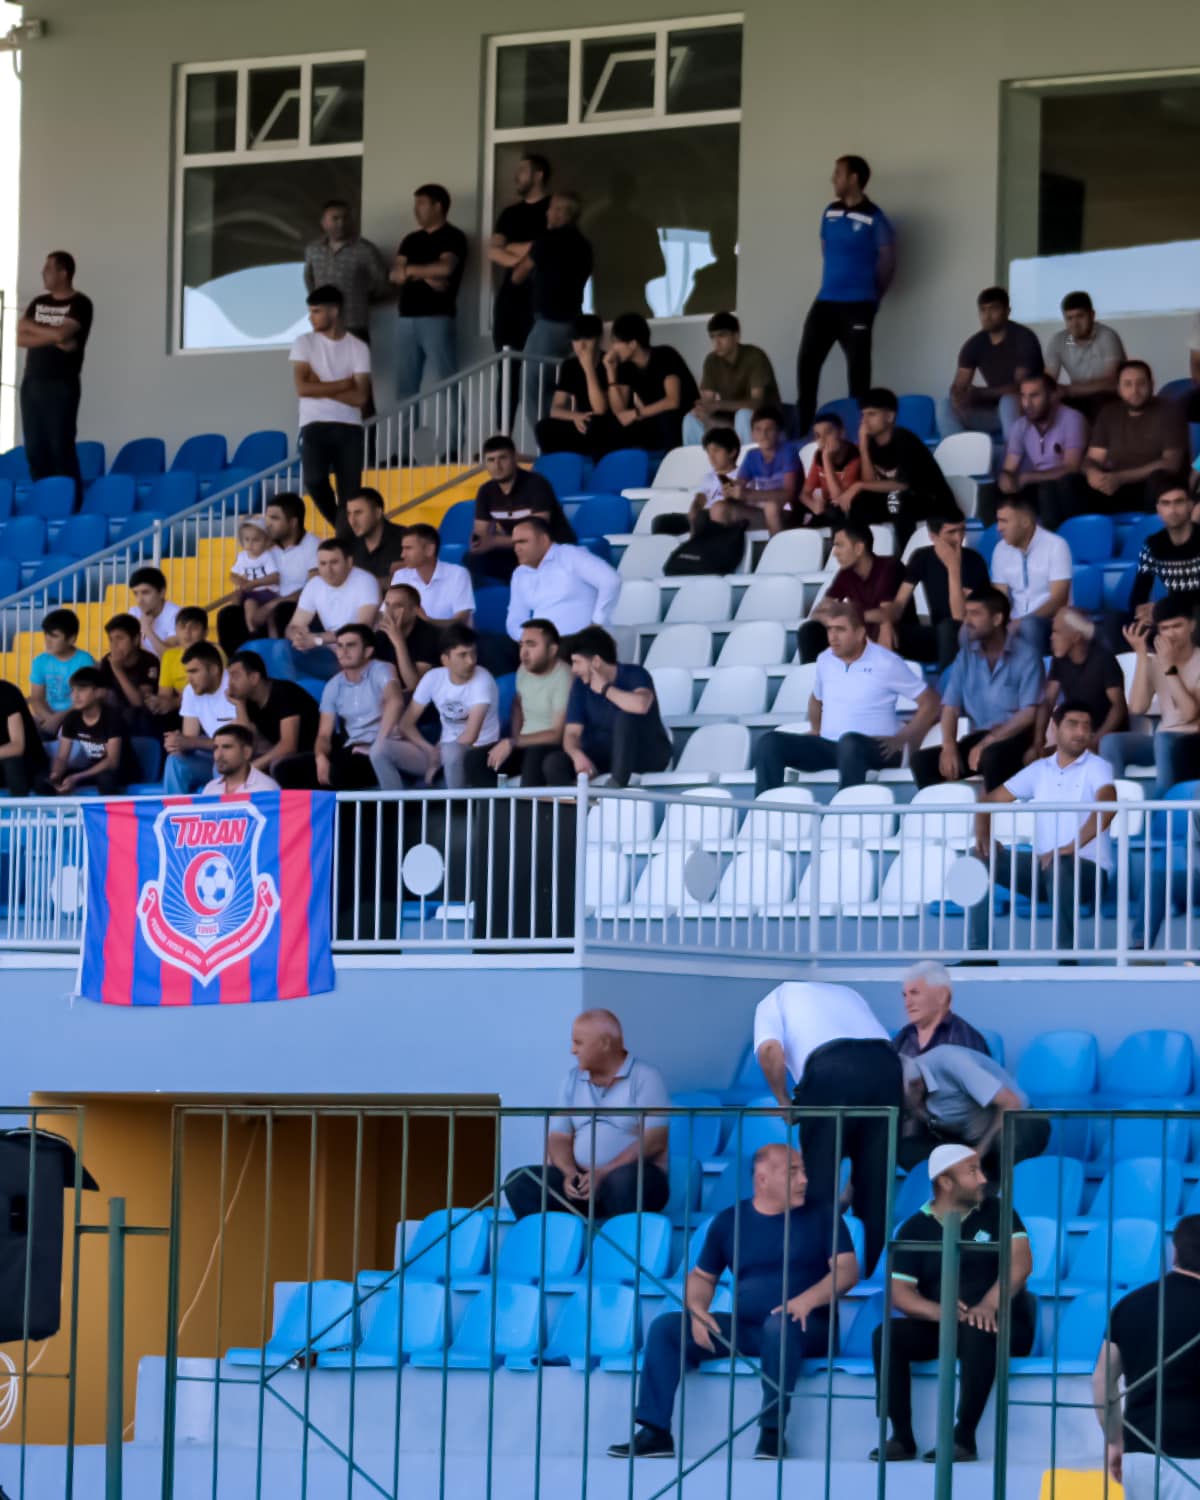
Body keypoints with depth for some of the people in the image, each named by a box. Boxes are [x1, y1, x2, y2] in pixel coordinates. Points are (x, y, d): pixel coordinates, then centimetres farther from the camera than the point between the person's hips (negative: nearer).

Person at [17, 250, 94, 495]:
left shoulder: (80, 304, -2)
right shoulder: (39, 302, 16)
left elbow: (60, 334, -16)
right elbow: (21, 339, 6)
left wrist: (30, 325, 1)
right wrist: (52, 339, -10)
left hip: (61, 385, -6)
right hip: (31, 383, 6)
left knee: (61, 447, -9)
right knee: (34, 449, 2)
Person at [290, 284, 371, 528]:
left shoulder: (358, 348, 5)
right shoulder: (304, 343, 5)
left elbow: (360, 397, -4)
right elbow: (302, 388, -7)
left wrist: (322, 387, -6)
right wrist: (344, 384, -4)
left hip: (348, 428, 1)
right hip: (315, 425, -1)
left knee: (350, 496, -5)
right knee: (314, 480, -22)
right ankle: (341, 530, 3)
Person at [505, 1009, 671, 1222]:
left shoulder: (645, 1077, -2)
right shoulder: (573, 1079, 15)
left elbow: (655, 1140, -12)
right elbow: (559, 1138, 11)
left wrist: (604, 1173, -21)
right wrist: (570, 1174, -12)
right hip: (582, 1175, 5)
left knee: (623, 1180, -40)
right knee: (519, 1182, -17)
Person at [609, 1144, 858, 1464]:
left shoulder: (821, 1217, 3)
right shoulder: (729, 1221, 10)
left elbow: (847, 1269, -5)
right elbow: (702, 1276, 16)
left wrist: (808, 1299, -24)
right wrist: (698, 1311, -6)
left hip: (805, 1328, -4)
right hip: (744, 1327, 4)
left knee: (780, 1325, -40)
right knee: (665, 1327, -11)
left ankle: (773, 1432, -34)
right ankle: (655, 1433, -16)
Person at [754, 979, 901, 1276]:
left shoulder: (775, 999, 24)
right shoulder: (846, 993, 38)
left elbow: (769, 1049, 3)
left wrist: (784, 1101, 13)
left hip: (831, 1069, -4)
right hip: (886, 1066, 4)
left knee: (819, 1184, 3)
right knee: (875, 1185, 11)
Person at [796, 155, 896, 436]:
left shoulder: (874, 218, -8)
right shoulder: (830, 213, 10)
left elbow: (887, 262, -2)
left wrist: (872, 297, 6)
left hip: (857, 305, -6)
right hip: (825, 301, 6)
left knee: (857, 368, -1)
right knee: (807, 361, 1)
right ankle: (802, 428, 7)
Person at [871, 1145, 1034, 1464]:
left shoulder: (996, 1211, 1)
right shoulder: (915, 1229, 3)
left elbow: (1020, 1261, -12)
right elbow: (900, 1291, -6)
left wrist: (989, 1305, -31)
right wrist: (937, 1311, -28)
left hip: (1001, 1324, -2)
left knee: (978, 1333, -37)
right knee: (886, 1335, -23)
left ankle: (964, 1437, -33)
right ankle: (902, 1437, -21)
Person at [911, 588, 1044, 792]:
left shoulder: (1026, 655, -6)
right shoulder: (966, 656, 10)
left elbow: (1029, 714, -13)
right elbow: (950, 706, 6)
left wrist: (986, 743, -21)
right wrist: (949, 746, -14)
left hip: (1015, 738, -5)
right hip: (979, 736, 5)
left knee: (992, 757, -39)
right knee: (923, 760, -16)